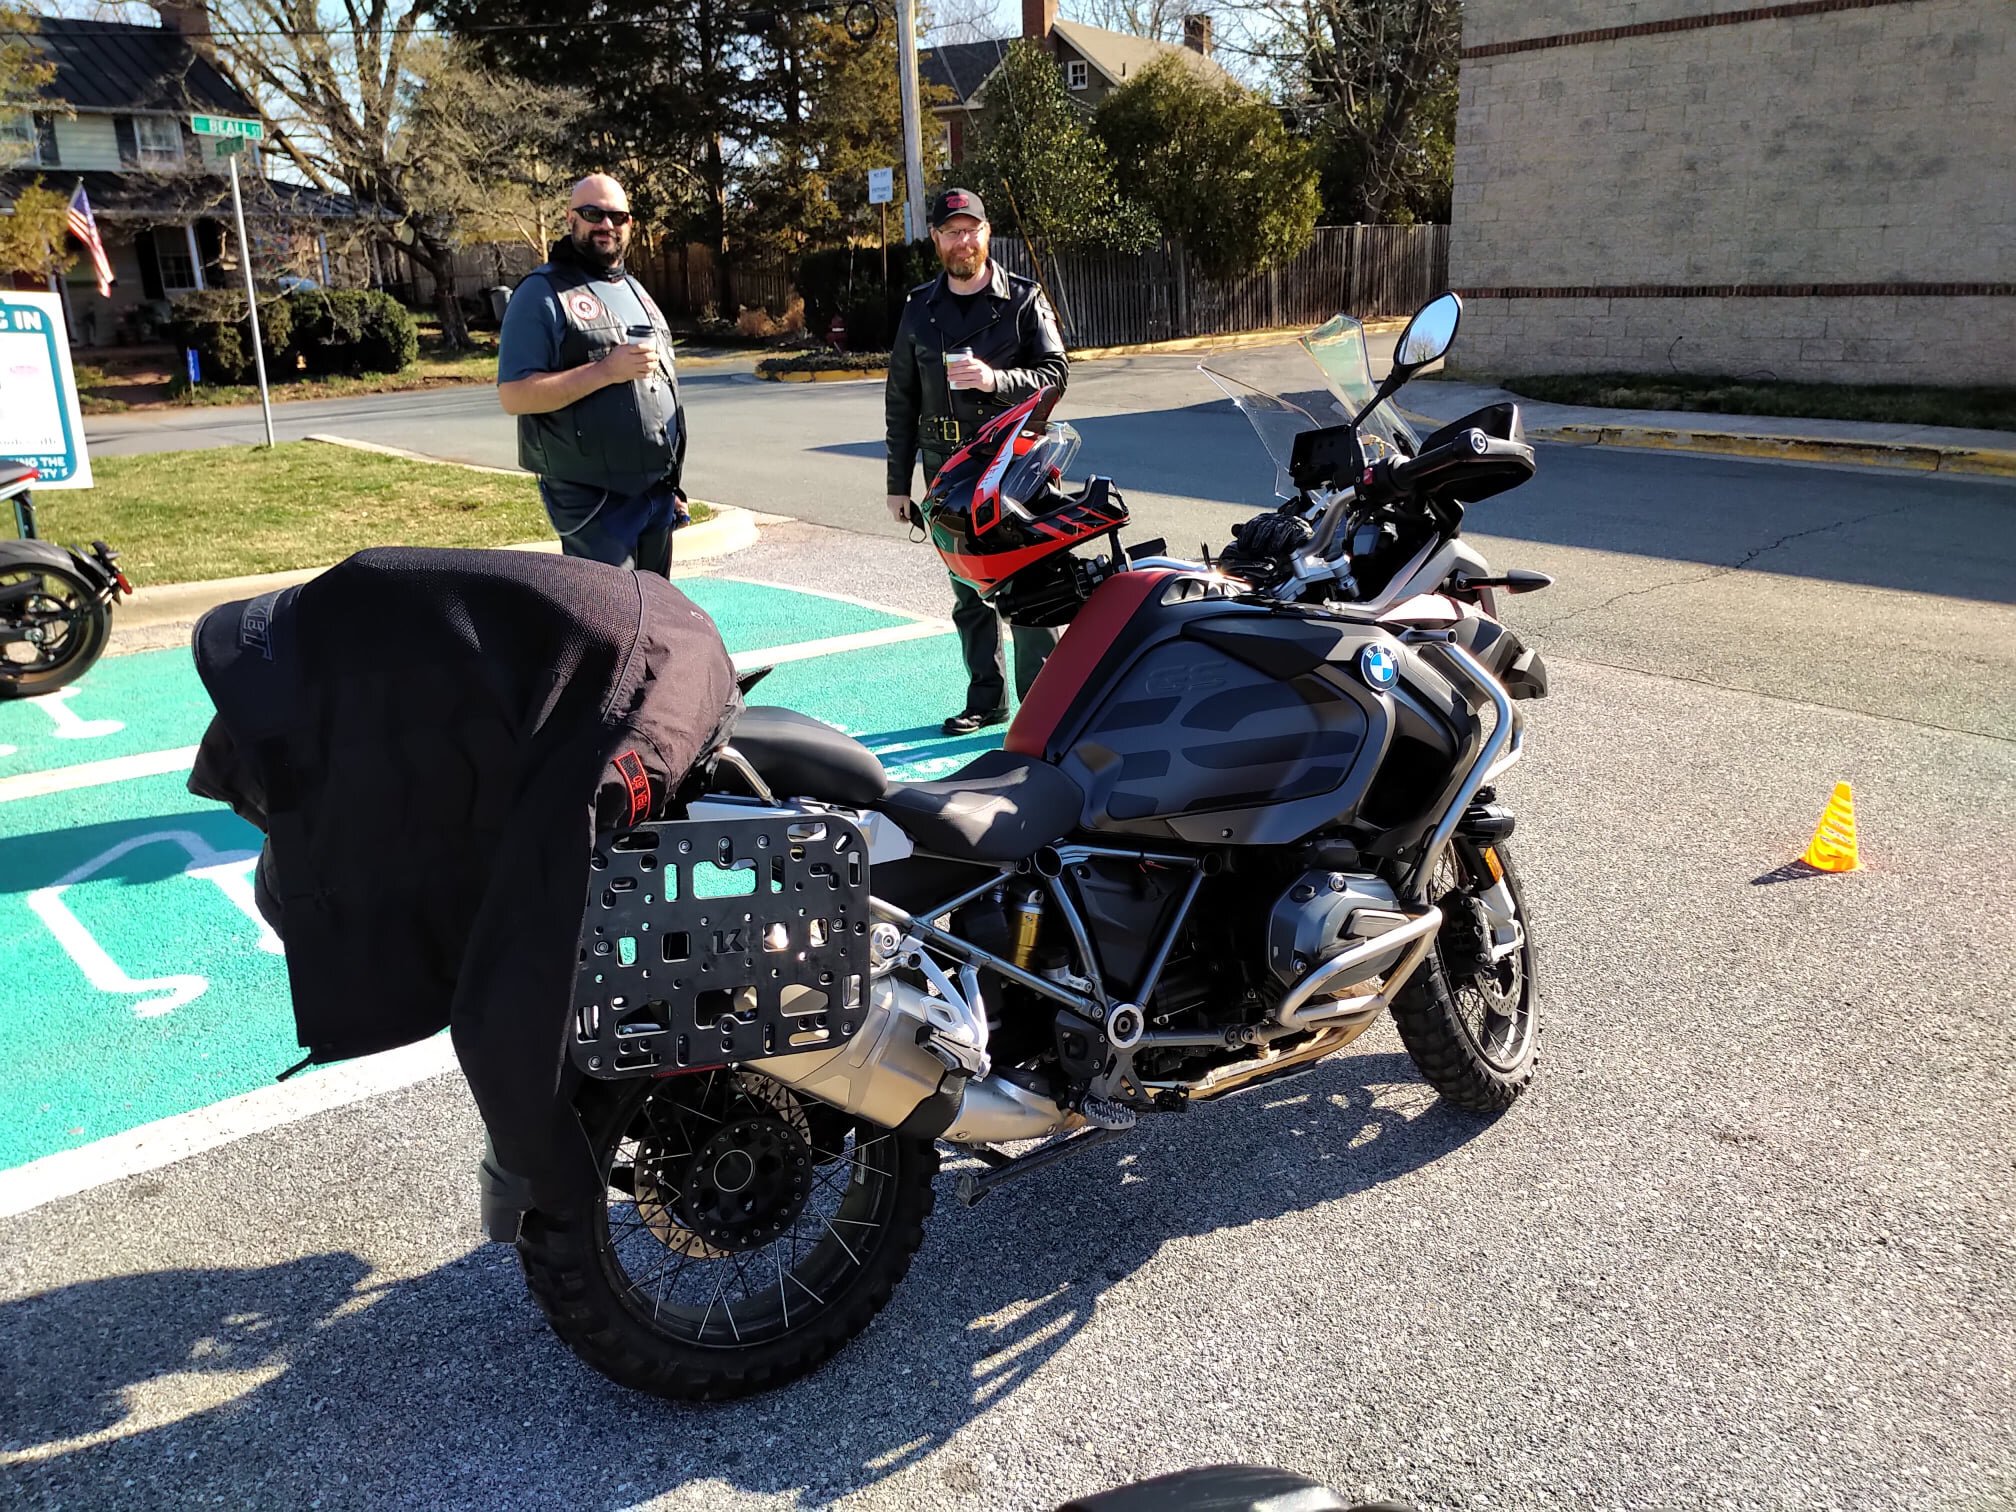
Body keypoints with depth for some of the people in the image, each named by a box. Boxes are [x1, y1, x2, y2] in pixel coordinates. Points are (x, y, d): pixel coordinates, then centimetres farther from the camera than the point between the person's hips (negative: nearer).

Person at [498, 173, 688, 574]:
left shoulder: (635, 291, 17)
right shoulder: (543, 294, -7)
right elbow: (514, 395, -16)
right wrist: (607, 371, -24)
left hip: (657, 494, 7)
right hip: (594, 503, -7)